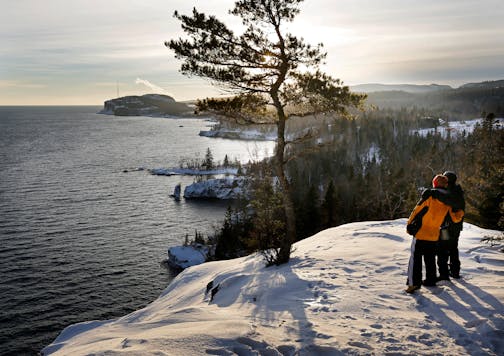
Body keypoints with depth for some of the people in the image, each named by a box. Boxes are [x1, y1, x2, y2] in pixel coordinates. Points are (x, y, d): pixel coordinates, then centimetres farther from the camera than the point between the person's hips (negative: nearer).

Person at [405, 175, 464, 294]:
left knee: (416, 258, -2)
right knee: (430, 259, 21)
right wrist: (461, 213, 30)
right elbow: (456, 218, 8)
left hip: (420, 234, -5)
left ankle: (414, 283, -7)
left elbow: (416, 211, -12)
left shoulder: (429, 196, -13)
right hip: (434, 236, 5)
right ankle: (430, 280, 29)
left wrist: (409, 225, -2)